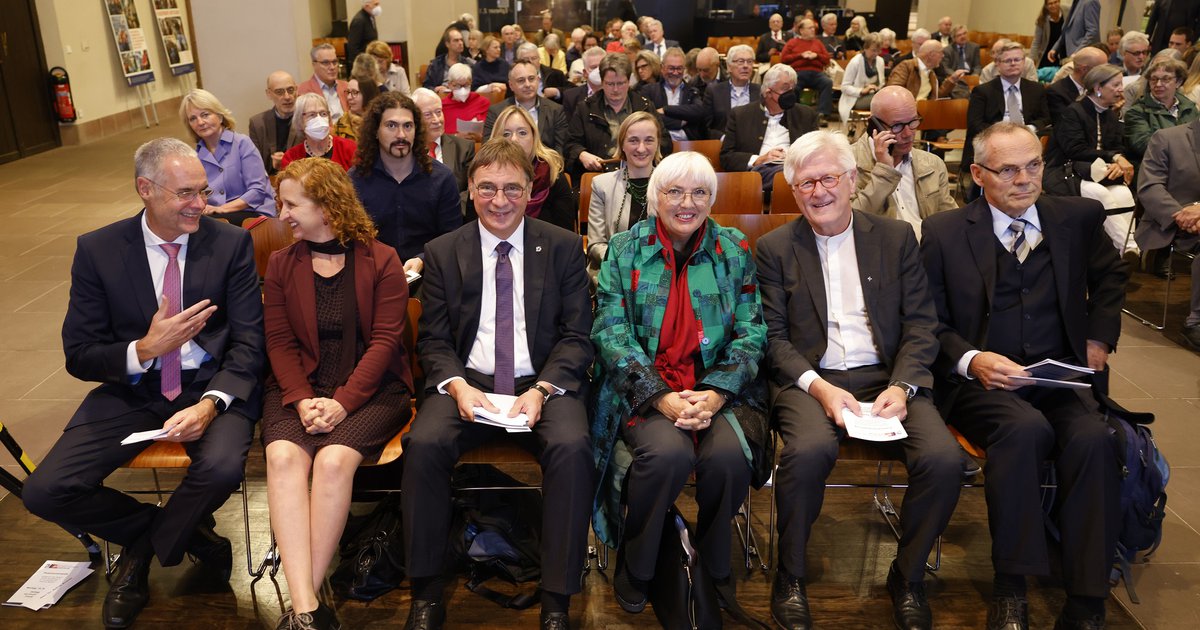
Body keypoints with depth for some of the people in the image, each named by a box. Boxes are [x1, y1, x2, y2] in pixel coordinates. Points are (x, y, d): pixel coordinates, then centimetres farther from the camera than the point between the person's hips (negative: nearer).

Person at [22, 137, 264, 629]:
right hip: (132, 390, 2)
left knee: (222, 468, -32)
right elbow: (79, 356, 0)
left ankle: (146, 548, 4)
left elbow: (248, 343, -7)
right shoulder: (98, 250, -1)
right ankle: (179, 529, 11)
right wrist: (145, 349, -19)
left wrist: (210, 403, -24)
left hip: (212, 385, -2)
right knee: (45, 491, -16)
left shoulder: (231, 243, -4)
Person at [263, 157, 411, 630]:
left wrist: (343, 401, -17)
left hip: (369, 388, -2)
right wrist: (302, 399, -12)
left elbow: (384, 341, -6)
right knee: (283, 454, -28)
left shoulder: (381, 262, 1)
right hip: (299, 387, 3)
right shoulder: (281, 264, 12)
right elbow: (280, 342, 5)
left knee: (334, 459, -30)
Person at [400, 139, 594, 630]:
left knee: (572, 446, -31)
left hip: (545, 383, -1)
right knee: (424, 444, -28)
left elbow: (576, 336, 1)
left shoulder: (564, 247, 5)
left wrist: (541, 390, -15)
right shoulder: (442, 252, 8)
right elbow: (433, 341, 7)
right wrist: (457, 386, -14)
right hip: (467, 382, 1)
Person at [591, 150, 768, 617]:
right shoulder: (624, 250, 4)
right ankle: (635, 563, -3)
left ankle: (714, 561, 3)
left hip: (718, 388, 2)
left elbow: (751, 332, 2)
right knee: (668, 452, -31)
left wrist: (715, 394, -15)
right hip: (643, 389, -1)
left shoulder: (734, 250, 8)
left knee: (728, 453, -29)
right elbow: (611, 333, -5)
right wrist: (661, 397, -18)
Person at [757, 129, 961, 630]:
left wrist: (901, 386, -11)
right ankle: (790, 579, -8)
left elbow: (921, 324, 6)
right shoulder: (775, 248, 7)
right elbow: (773, 337, 1)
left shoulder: (896, 237, 12)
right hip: (809, 379, -2)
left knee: (943, 458, -24)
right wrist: (818, 387, -15)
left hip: (888, 377, 2)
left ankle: (907, 577, 3)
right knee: (810, 449, -33)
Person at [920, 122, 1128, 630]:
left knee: (1093, 438, -30)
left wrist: (1100, 337, 17)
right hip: (980, 381, -2)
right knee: (1025, 429, -34)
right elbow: (931, 325, 4)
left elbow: (1111, 275, 31)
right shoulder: (944, 232, 2)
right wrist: (971, 360, -15)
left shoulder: (1079, 218, 10)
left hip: (1061, 378, 3)